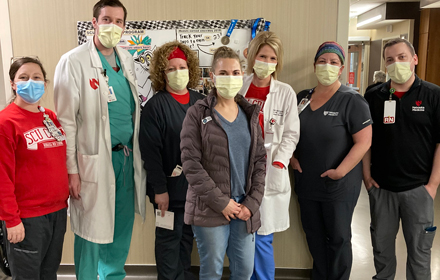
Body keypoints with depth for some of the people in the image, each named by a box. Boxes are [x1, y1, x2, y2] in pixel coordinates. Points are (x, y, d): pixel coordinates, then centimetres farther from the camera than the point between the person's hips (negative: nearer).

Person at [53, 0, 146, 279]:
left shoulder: (127, 59, 10)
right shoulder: (74, 62, -9)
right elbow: (66, 120, -11)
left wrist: (137, 151, 15)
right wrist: (71, 169, -12)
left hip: (127, 155, 6)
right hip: (94, 159, -6)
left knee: (122, 226, 17)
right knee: (92, 228, 6)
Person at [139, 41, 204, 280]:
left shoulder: (200, 101, 6)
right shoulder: (155, 106, -10)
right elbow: (150, 150, -15)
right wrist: (159, 188, -17)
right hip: (170, 187, -5)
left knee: (187, 234, 19)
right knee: (169, 237, 9)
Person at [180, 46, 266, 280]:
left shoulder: (250, 114, 10)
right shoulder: (197, 114, -5)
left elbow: (259, 161, 8)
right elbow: (191, 164, -11)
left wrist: (252, 203, -3)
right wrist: (221, 202, -13)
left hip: (245, 209, 4)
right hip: (209, 209, -4)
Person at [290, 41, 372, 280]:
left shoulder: (352, 101, -10)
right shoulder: (302, 97, 5)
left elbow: (364, 141, -15)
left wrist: (340, 171, -20)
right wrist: (291, 158, 1)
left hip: (339, 186, -5)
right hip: (306, 182, 5)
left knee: (338, 237, 10)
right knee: (313, 234, 18)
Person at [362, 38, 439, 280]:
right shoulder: (373, 97, 2)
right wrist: (367, 176, 0)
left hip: (418, 187, -2)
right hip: (380, 187, 2)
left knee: (419, 249, 10)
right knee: (381, 245, 16)